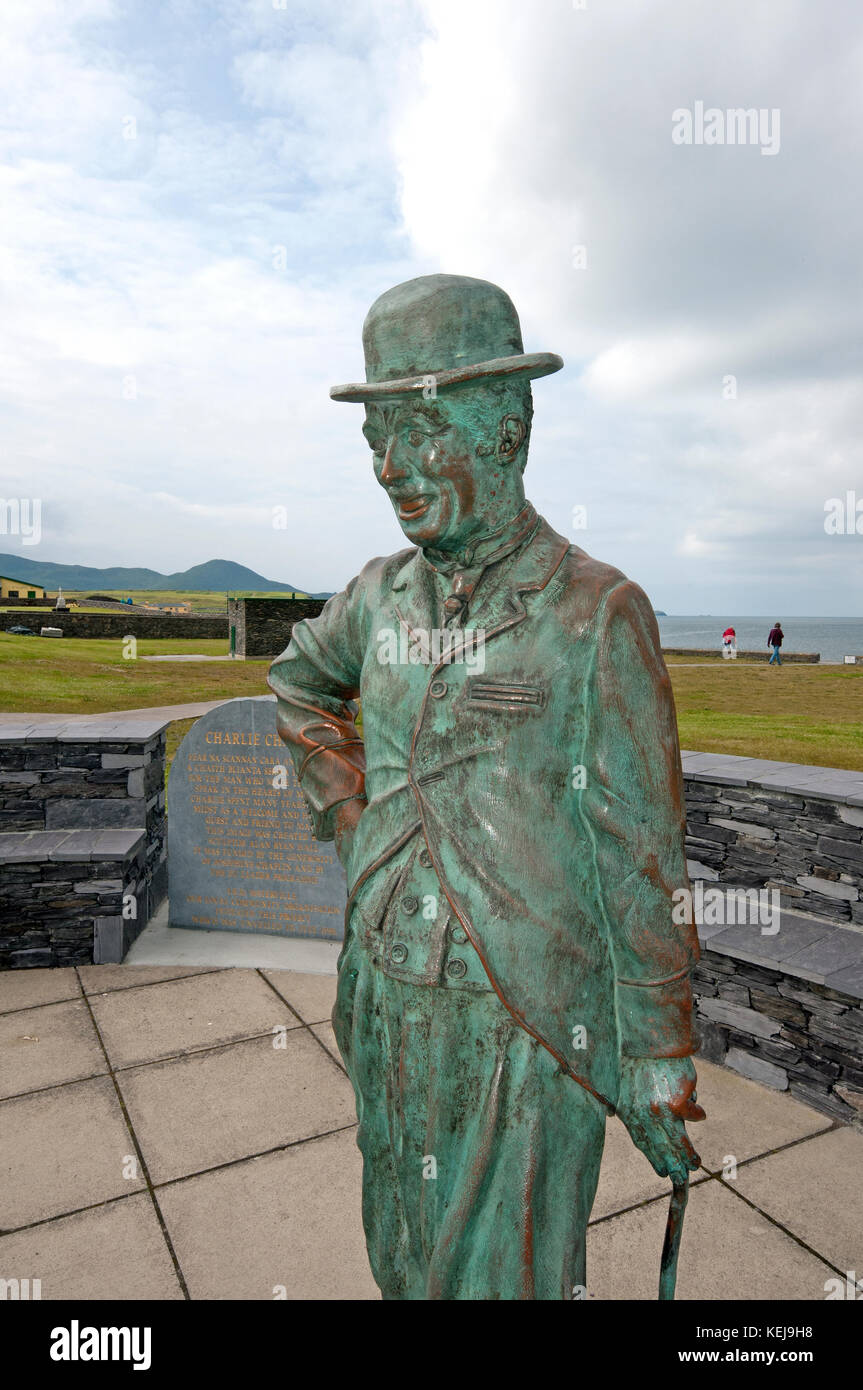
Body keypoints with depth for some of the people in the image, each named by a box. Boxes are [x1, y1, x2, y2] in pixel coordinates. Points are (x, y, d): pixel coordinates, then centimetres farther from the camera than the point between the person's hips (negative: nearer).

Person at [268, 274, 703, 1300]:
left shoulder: (596, 614, -15)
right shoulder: (383, 595, 0)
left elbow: (642, 861, -12)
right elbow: (299, 677, 23)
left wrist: (661, 1061, -7)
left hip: (529, 1030, -5)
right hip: (387, 1006, 6)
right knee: (403, 1263, 26)